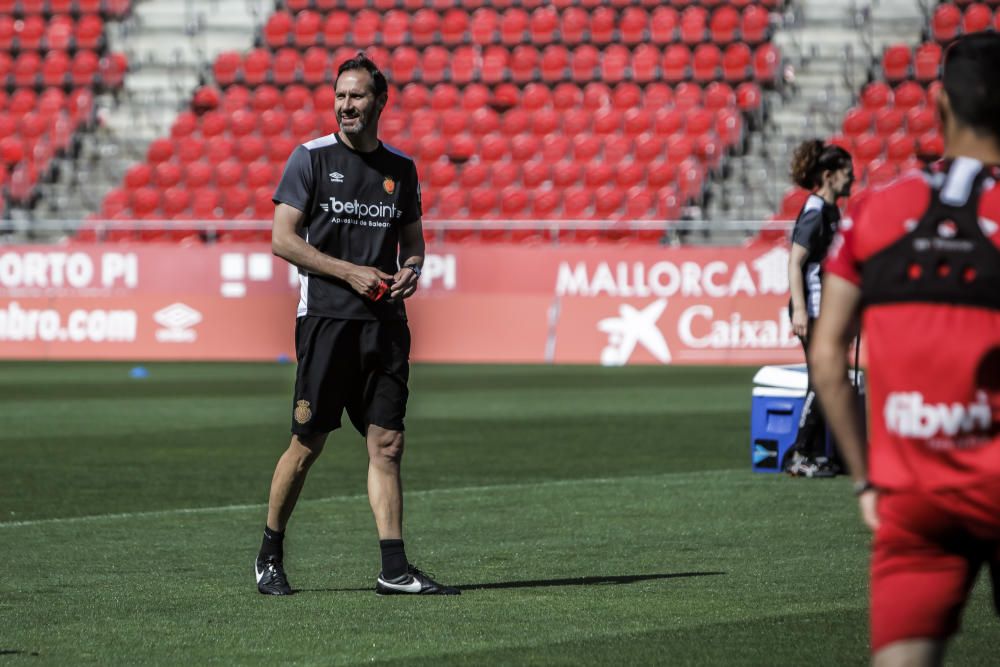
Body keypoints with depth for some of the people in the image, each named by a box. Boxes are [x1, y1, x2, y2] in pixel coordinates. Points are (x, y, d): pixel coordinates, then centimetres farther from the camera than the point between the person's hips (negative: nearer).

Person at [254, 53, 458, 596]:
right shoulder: (311, 158, 0)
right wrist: (350, 272, -11)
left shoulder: (400, 168, 14)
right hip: (326, 317, -4)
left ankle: (394, 570, -3)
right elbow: (283, 239, -4)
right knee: (308, 443, -2)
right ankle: (269, 556, 13)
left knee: (387, 443, -1)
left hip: (385, 321, 4)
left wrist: (411, 270, 0)